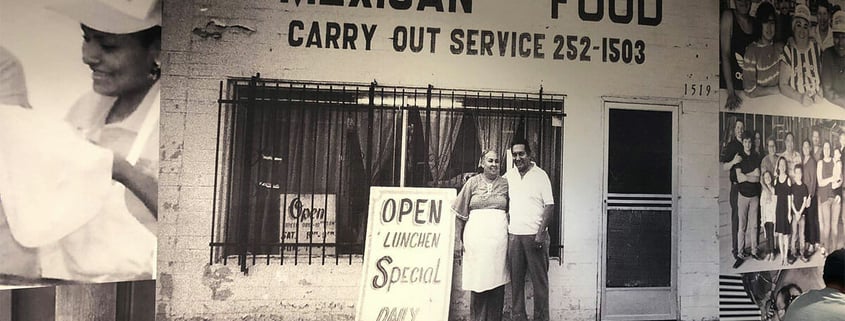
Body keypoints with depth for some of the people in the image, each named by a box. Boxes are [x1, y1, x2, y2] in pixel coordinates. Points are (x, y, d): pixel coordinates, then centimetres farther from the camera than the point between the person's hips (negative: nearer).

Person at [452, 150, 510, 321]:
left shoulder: (504, 183, 9)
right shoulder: (473, 182, 5)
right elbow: (461, 213, 7)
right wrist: (462, 238, 4)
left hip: (498, 235, 1)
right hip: (476, 235, -1)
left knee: (497, 280, 2)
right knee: (477, 280, 1)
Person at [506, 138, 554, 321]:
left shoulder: (540, 175, -3)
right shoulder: (508, 176, 10)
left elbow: (549, 205, -6)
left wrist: (541, 232, -14)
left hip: (534, 235, -4)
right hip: (514, 235, 4)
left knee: (539, 278, 1)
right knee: (516, 278, 7)